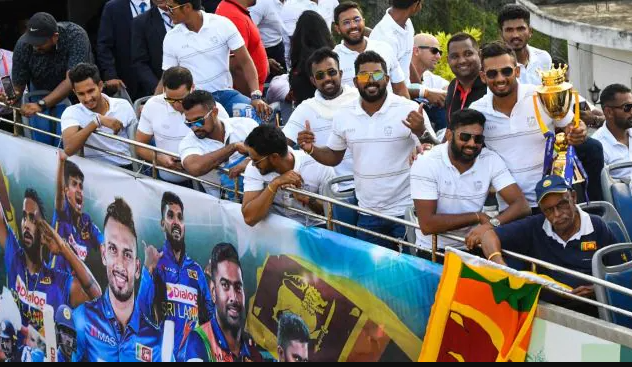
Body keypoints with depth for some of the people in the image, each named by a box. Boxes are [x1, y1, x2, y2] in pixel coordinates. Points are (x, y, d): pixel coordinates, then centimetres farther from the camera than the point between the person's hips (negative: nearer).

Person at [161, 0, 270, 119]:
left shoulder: (223, 24, -4)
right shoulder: (171, 38, 2)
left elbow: (245, 62, -3)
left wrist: (256, 96, -16)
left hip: (225, 93, 0)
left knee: (260, 111, -29)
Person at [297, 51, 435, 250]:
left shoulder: (410, 110, -11)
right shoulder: (344, 115, 3)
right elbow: (334, 157, 17)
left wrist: (421, 131, -28)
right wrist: (311, 149, -3)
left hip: (406, 212, -4)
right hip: (368, 215, 4)